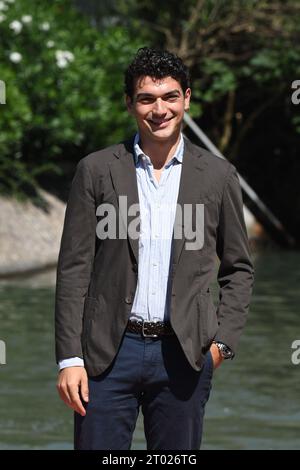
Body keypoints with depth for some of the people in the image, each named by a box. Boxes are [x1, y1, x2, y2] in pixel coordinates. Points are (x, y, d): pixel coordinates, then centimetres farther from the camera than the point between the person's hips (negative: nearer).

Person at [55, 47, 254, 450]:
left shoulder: (218, 176, 6)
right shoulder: (97, 171, 2)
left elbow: (239, 269, 14)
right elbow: (74, 270, 1)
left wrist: (223, 339, 2)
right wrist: (70, 358, -5)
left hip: (184, 355, 1)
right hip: (109, 352, -1)